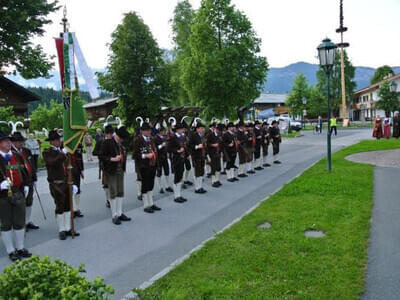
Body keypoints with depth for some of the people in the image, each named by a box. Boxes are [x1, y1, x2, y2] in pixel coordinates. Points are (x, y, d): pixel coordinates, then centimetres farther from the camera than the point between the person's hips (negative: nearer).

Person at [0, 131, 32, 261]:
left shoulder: (17, 156, 9)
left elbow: (24, 172, 17)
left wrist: (25, 186, 13)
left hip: (19, 193, 5)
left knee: (20, 222, 12)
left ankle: (20, 248, 26)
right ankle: (11, 251, 17)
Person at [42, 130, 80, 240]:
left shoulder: (62, 151, 13)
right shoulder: (47, 152, -6)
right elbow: (52, 163, -28)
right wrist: (62, 154, -27)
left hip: (66, 182, 6)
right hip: (56, 184, -6)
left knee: (68, 206, 10)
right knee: (60, 207, 1)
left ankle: (68, 229, 20)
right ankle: (61, 230, 12)